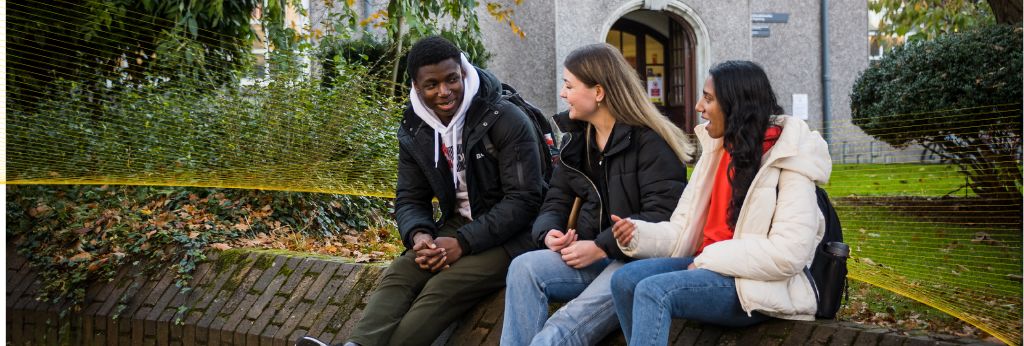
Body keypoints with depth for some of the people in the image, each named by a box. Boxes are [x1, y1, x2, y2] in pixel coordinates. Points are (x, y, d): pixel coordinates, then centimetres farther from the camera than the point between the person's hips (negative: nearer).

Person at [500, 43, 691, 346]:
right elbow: (556, 202, 14)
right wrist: (549, 233, -9)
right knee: (524, 268, -20)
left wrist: (600, 247, -20)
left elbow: (662, 217, -18)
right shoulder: (576, 140, 14)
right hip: (595, 256, 7)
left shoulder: (649, 142, -11)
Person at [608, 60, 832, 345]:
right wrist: (639, 234, -9)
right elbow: (685, 229, 10)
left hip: (762, 287, -8)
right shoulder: (717, 150, 13)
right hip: (710, 267, 8)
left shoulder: (789, 159, -11)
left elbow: (788, 254, -22)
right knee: (625, 280, -12)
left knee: (654, 291, -27)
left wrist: (709, 258, -17)